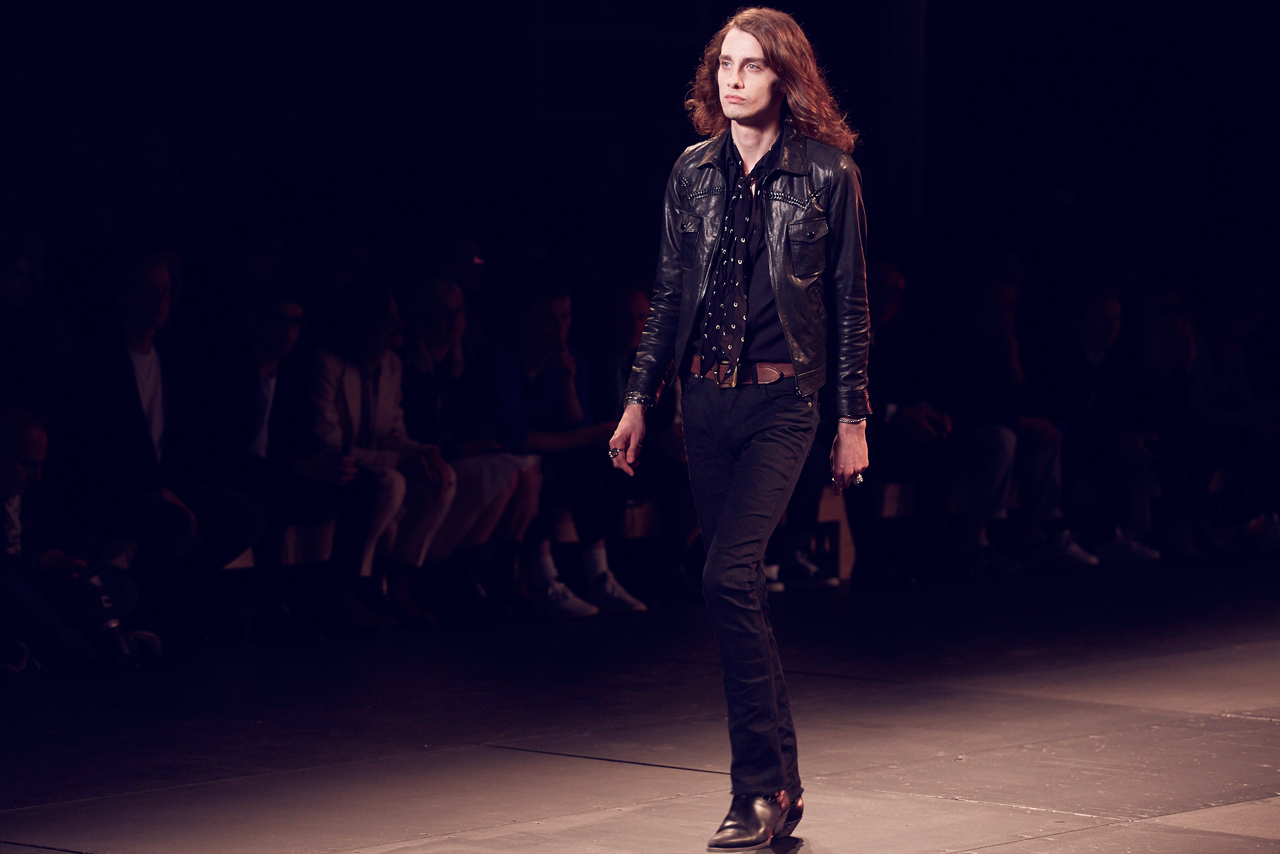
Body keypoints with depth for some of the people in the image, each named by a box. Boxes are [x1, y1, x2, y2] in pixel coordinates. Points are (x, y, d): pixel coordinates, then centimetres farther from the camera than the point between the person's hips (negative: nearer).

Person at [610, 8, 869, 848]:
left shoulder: (828, 175, -4)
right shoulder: (694, 172, 8)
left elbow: (850, 302, -1)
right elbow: (671, 293, 13)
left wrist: (854, 417, -2)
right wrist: (640, 397, 9)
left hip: (783, 400, -5)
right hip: (707, 399, 5)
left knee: (729, 575, -19)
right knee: (743, 588, 8)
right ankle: (782, 785, 18)